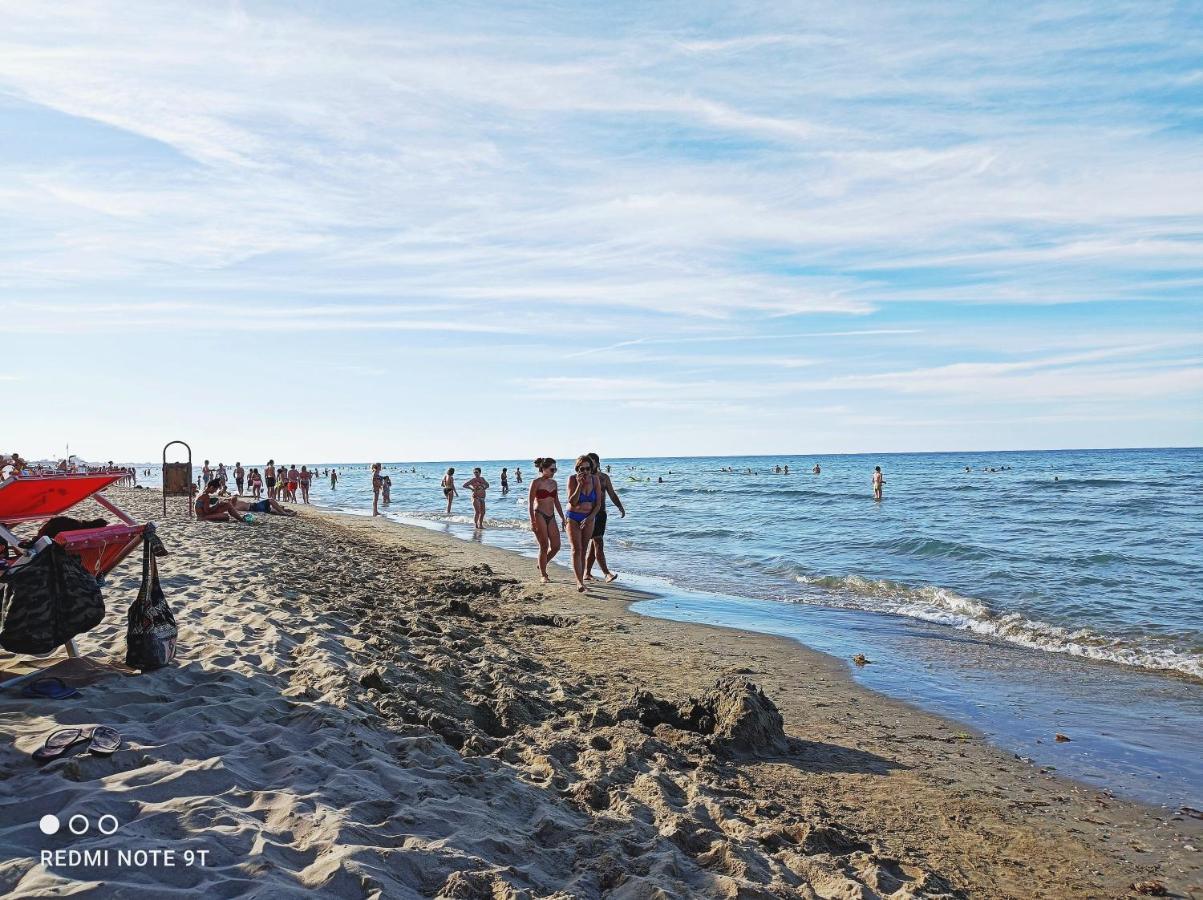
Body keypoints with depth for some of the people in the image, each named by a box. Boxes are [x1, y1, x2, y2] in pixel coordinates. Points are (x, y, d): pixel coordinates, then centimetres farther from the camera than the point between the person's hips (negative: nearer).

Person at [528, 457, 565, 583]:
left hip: (551, 516, 6)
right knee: (544, 546, -4)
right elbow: (530, 503, -8)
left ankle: (542, 565, 26)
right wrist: (532, 521, -15)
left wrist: (563, 518, 15)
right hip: (539, 516, -6)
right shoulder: (536, 482, -7)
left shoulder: (553, 483, 12)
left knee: (556, 546, 2)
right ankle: (543, 575, 8)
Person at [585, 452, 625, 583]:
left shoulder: (604, 478, 9)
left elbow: (612, 494, 14)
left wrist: (620, 507, 1)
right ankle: (607, 574, -15)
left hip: (601, 513, 5)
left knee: (593, 544, 9)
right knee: (598, 543, -12)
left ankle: (587, 573, 17)